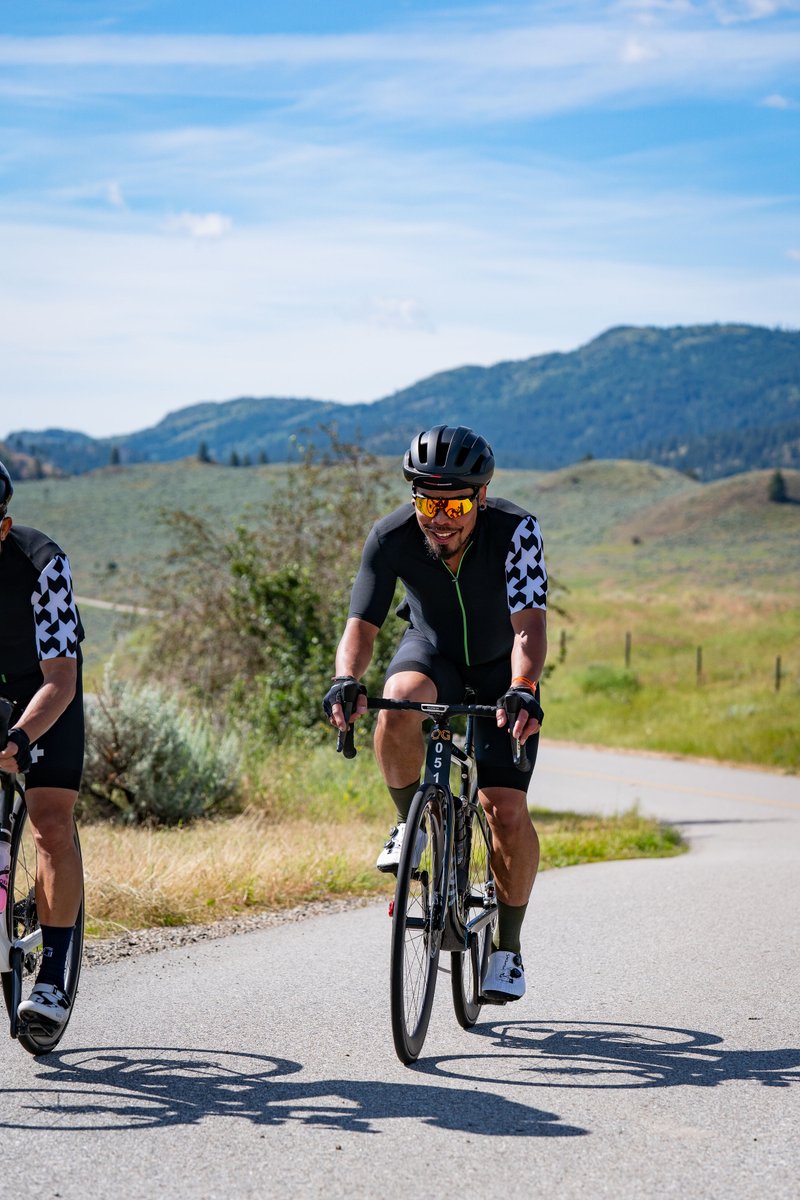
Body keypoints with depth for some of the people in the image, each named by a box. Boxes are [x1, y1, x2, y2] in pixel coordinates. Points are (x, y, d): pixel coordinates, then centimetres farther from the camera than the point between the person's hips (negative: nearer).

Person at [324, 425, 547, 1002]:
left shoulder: (516, 532, -32)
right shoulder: (392, 537, -26)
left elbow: (530, 625, -40)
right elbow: (362, 623, -30)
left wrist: (522, 690, -59)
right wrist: (347, 679, -51)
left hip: (501, 672, -1)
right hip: (432, 653, 1)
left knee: (507, 810, -13)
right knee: (399, 704, -36)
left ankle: (508, 946, 7)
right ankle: (411, 823, -10)